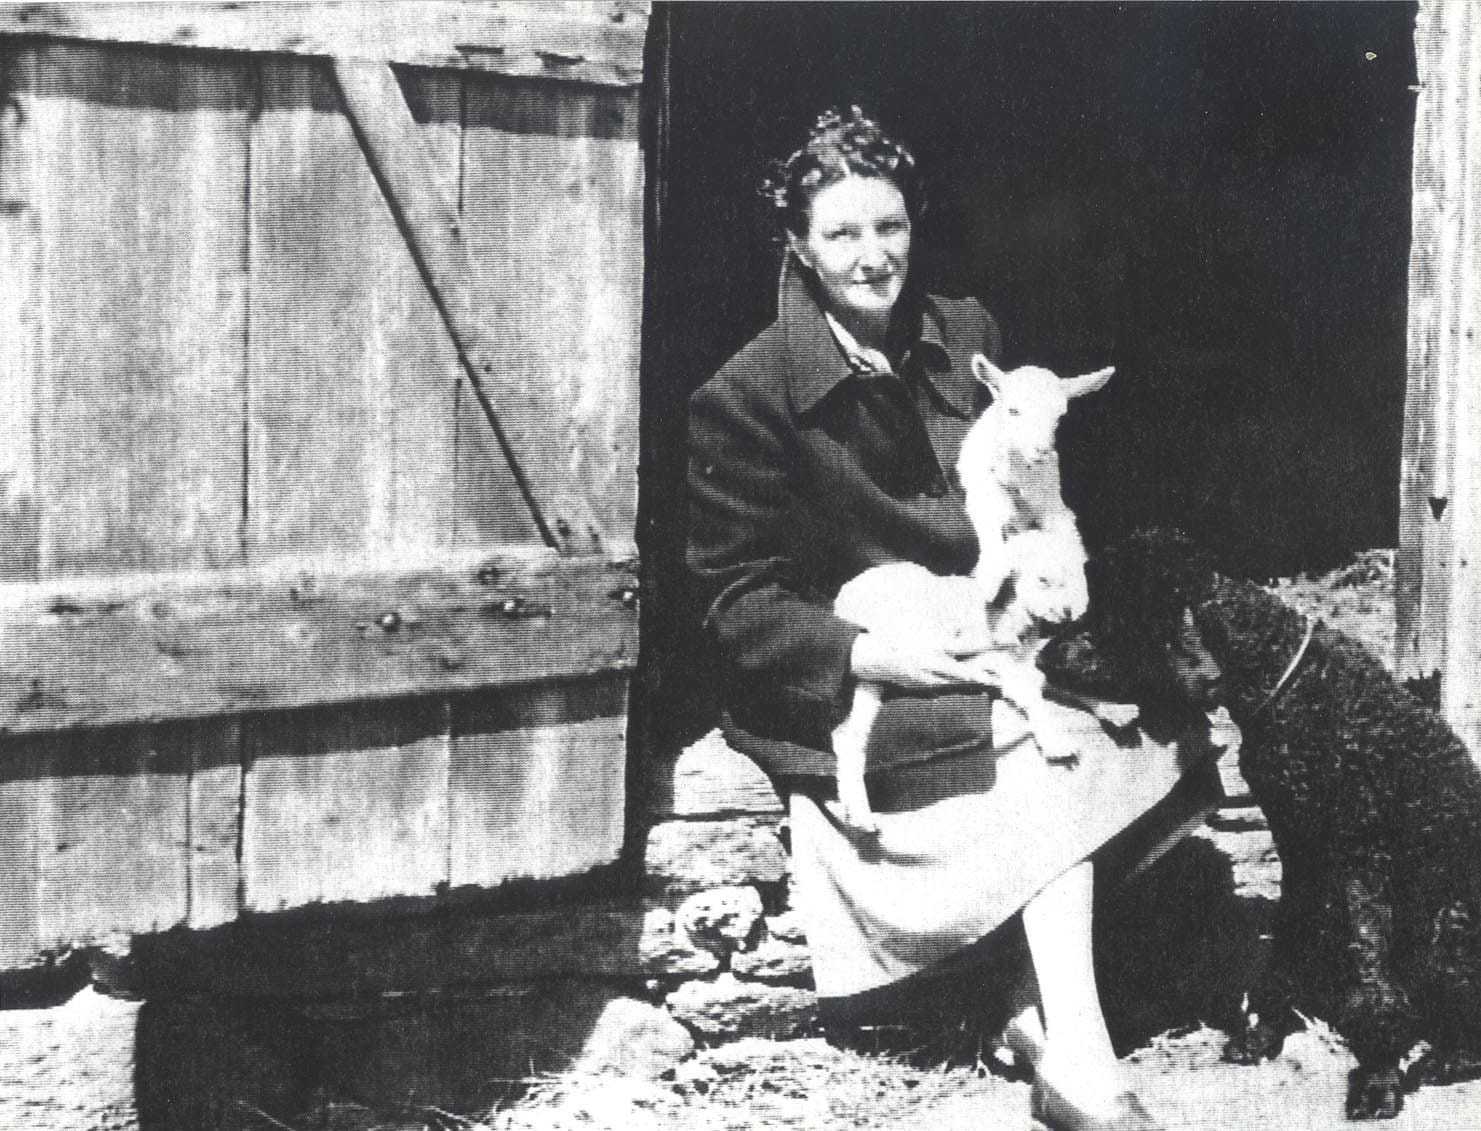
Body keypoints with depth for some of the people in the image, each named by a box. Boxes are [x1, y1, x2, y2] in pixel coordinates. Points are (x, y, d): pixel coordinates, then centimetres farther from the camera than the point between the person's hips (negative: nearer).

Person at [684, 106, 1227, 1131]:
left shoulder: (968, 336, 8)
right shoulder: (742, 398, -8)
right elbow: (740, 602, -8)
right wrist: (866, 654, -22)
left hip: (982, 638, 5)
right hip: (836, 692, -5)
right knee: (1044, 739, -29)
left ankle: (1038, 1011, -21)